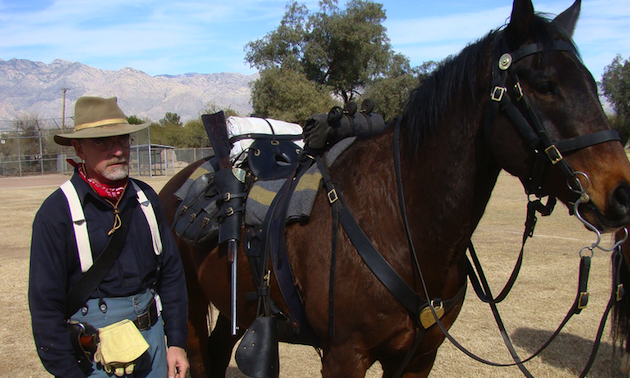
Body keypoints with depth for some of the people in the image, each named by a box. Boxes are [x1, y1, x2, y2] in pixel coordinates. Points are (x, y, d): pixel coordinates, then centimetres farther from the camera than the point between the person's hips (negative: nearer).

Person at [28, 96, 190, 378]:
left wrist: (177, 342, 4)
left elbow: (171, 272, 7)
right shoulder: (56, 212, -12)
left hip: (152, 335, 5)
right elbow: (45, 302, -11)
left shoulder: (145, 197, 3)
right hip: (95, 352, -4)